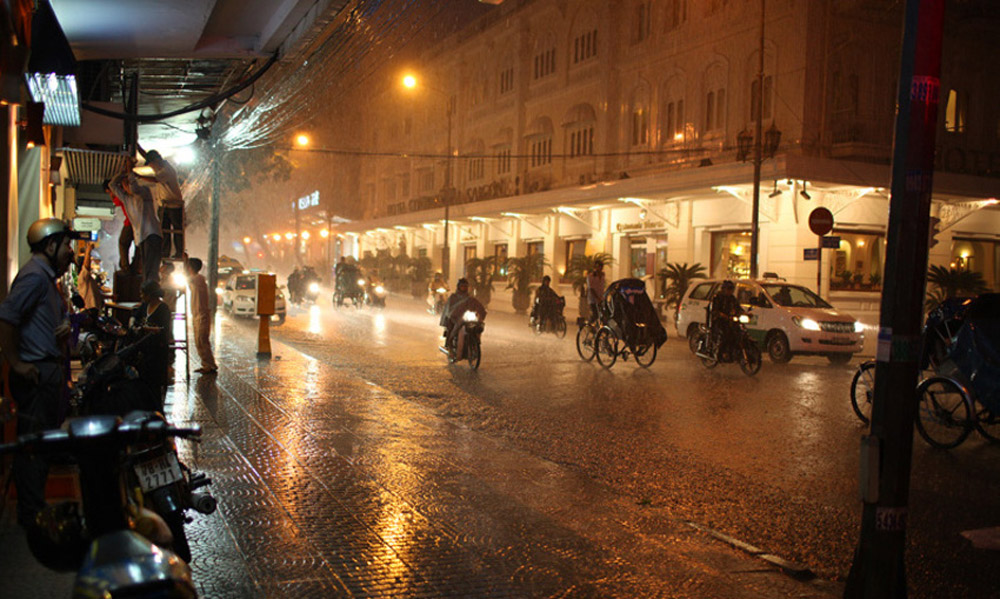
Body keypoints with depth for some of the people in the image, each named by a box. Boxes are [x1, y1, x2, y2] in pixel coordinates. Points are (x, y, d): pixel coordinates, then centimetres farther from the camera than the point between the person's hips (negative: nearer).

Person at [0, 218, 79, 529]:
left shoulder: (48, 276, 17)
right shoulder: (35, 275, -15)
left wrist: (66, 326, 4)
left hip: (51, 371, 11)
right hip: (35, 374, -11)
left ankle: (36, 506, 28)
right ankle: (31, 515, 4)